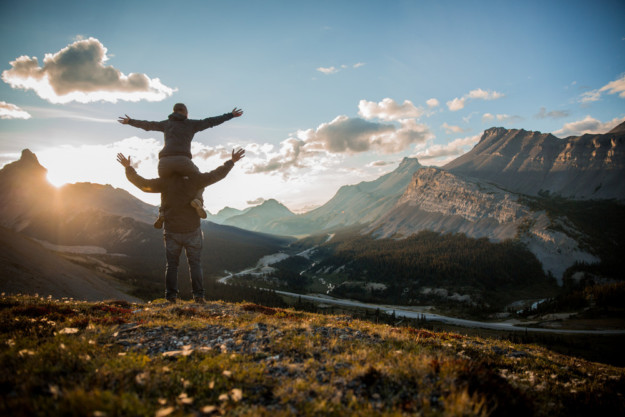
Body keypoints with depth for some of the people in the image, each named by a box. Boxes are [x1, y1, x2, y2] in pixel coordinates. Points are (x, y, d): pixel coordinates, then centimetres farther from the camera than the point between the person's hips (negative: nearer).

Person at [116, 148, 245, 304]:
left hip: (172, 231, 1)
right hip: (192, 231, 0)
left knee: (171, 264, 11)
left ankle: (171, 295, 9)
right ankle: (198, 295, 3)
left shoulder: (164, 182, -6)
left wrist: (128, 168, 13)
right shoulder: (194, 179, -7)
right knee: (195, 263, 7)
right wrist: (232, 162, 7)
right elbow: (217, 175, -2)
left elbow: (142, 183, 1)